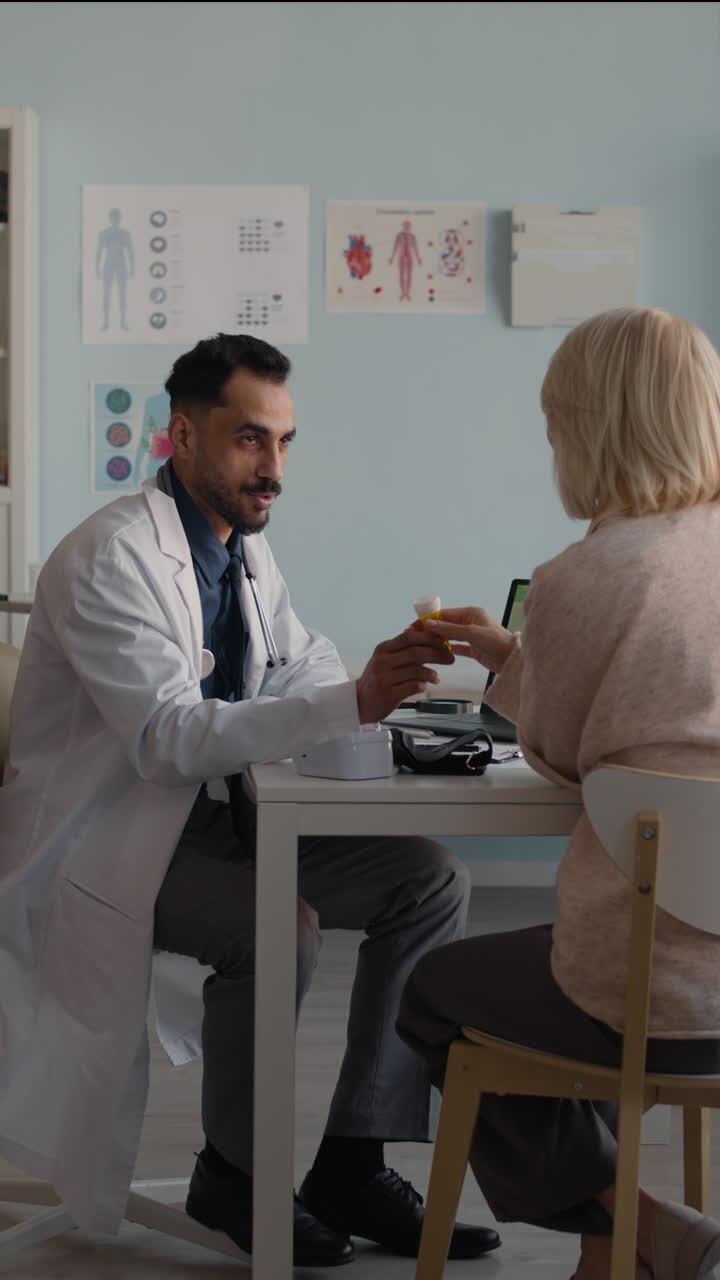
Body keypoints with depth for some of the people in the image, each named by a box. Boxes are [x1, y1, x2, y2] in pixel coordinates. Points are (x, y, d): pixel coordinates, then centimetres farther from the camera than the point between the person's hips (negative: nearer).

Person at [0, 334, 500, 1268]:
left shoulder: (244, 548, 9)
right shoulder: (112, 557, -19)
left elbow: (304, 672, 9)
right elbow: (168, 736, -29)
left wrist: (385, 673, -14)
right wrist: (352, 703, -35)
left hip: (211, 820, 9)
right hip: (105, 840, -8)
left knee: (430, 879, -6)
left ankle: (351, 1164, -3)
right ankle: (234, 1174, -7)